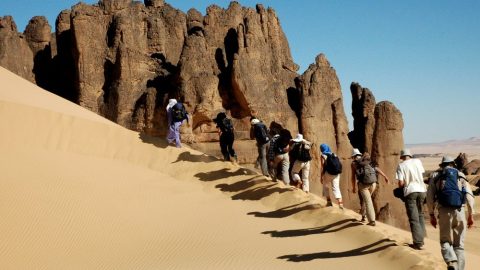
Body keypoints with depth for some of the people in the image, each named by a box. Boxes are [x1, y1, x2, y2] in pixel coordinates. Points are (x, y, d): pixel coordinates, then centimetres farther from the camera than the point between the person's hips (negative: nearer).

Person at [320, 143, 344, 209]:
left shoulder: (323, 156, -2)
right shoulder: (334, 155, 13)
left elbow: (323, 167, -8)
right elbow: (339, 165, 10)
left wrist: (321, 177, -4)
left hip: (328, 173, -4)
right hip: (336, 174, 4)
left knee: (326, 187, 18)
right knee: (336, 188, 4)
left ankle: (329, 201, 13)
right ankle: (340, 202, -13)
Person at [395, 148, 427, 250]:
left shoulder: (401, 166, -3)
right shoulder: (417, 161, 7)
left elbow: (401, 183, -8)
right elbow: (422, 175, 10)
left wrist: (401, 187, 13)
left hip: (410, 191, -4)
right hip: (421, 190, 4)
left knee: (414, 218, -1)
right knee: (420, 215, 19)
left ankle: (418, 243, -4)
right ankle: (421, 239, 21)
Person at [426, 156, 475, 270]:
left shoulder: (435, 175, 14)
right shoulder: (460, 175, 17)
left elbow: (429, 196, 5)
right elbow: (469, 195, 3)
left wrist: (431, 215, 11)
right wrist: (471, 215, 4)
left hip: (444, 212, -1)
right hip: (460, 211, 1)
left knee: (445, 241, 12)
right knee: (458, 244, 11)